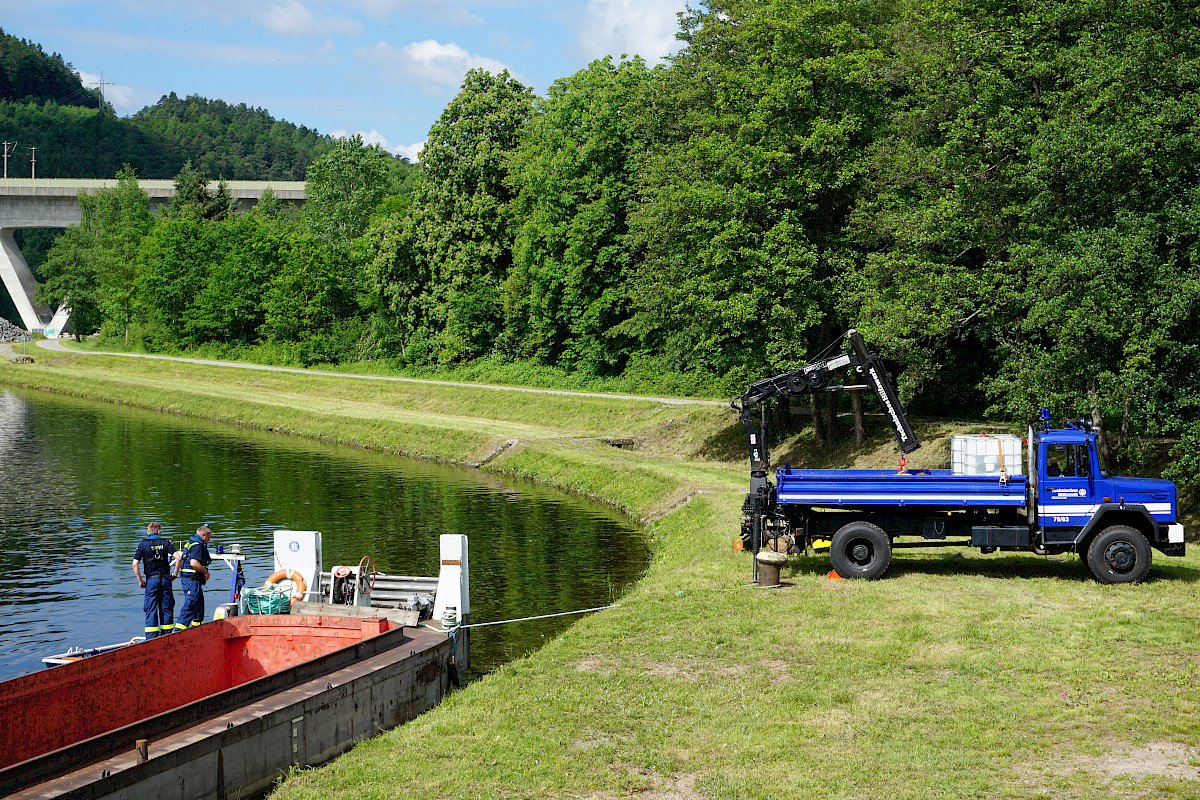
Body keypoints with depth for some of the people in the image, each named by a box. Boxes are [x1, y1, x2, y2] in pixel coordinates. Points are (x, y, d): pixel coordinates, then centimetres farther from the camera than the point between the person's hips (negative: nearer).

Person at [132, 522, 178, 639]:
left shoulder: (142, 544, 0)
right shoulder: (166, 542, 4)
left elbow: (135, 564, -9)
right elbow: (178, 558, -7)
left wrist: (140, 580, 0)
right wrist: (175, 573, 4)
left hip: (151, 579, -1)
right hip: (165, 578, 1)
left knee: (151, 610, 3)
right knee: (166, 609, 9)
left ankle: (151, 638, -1)